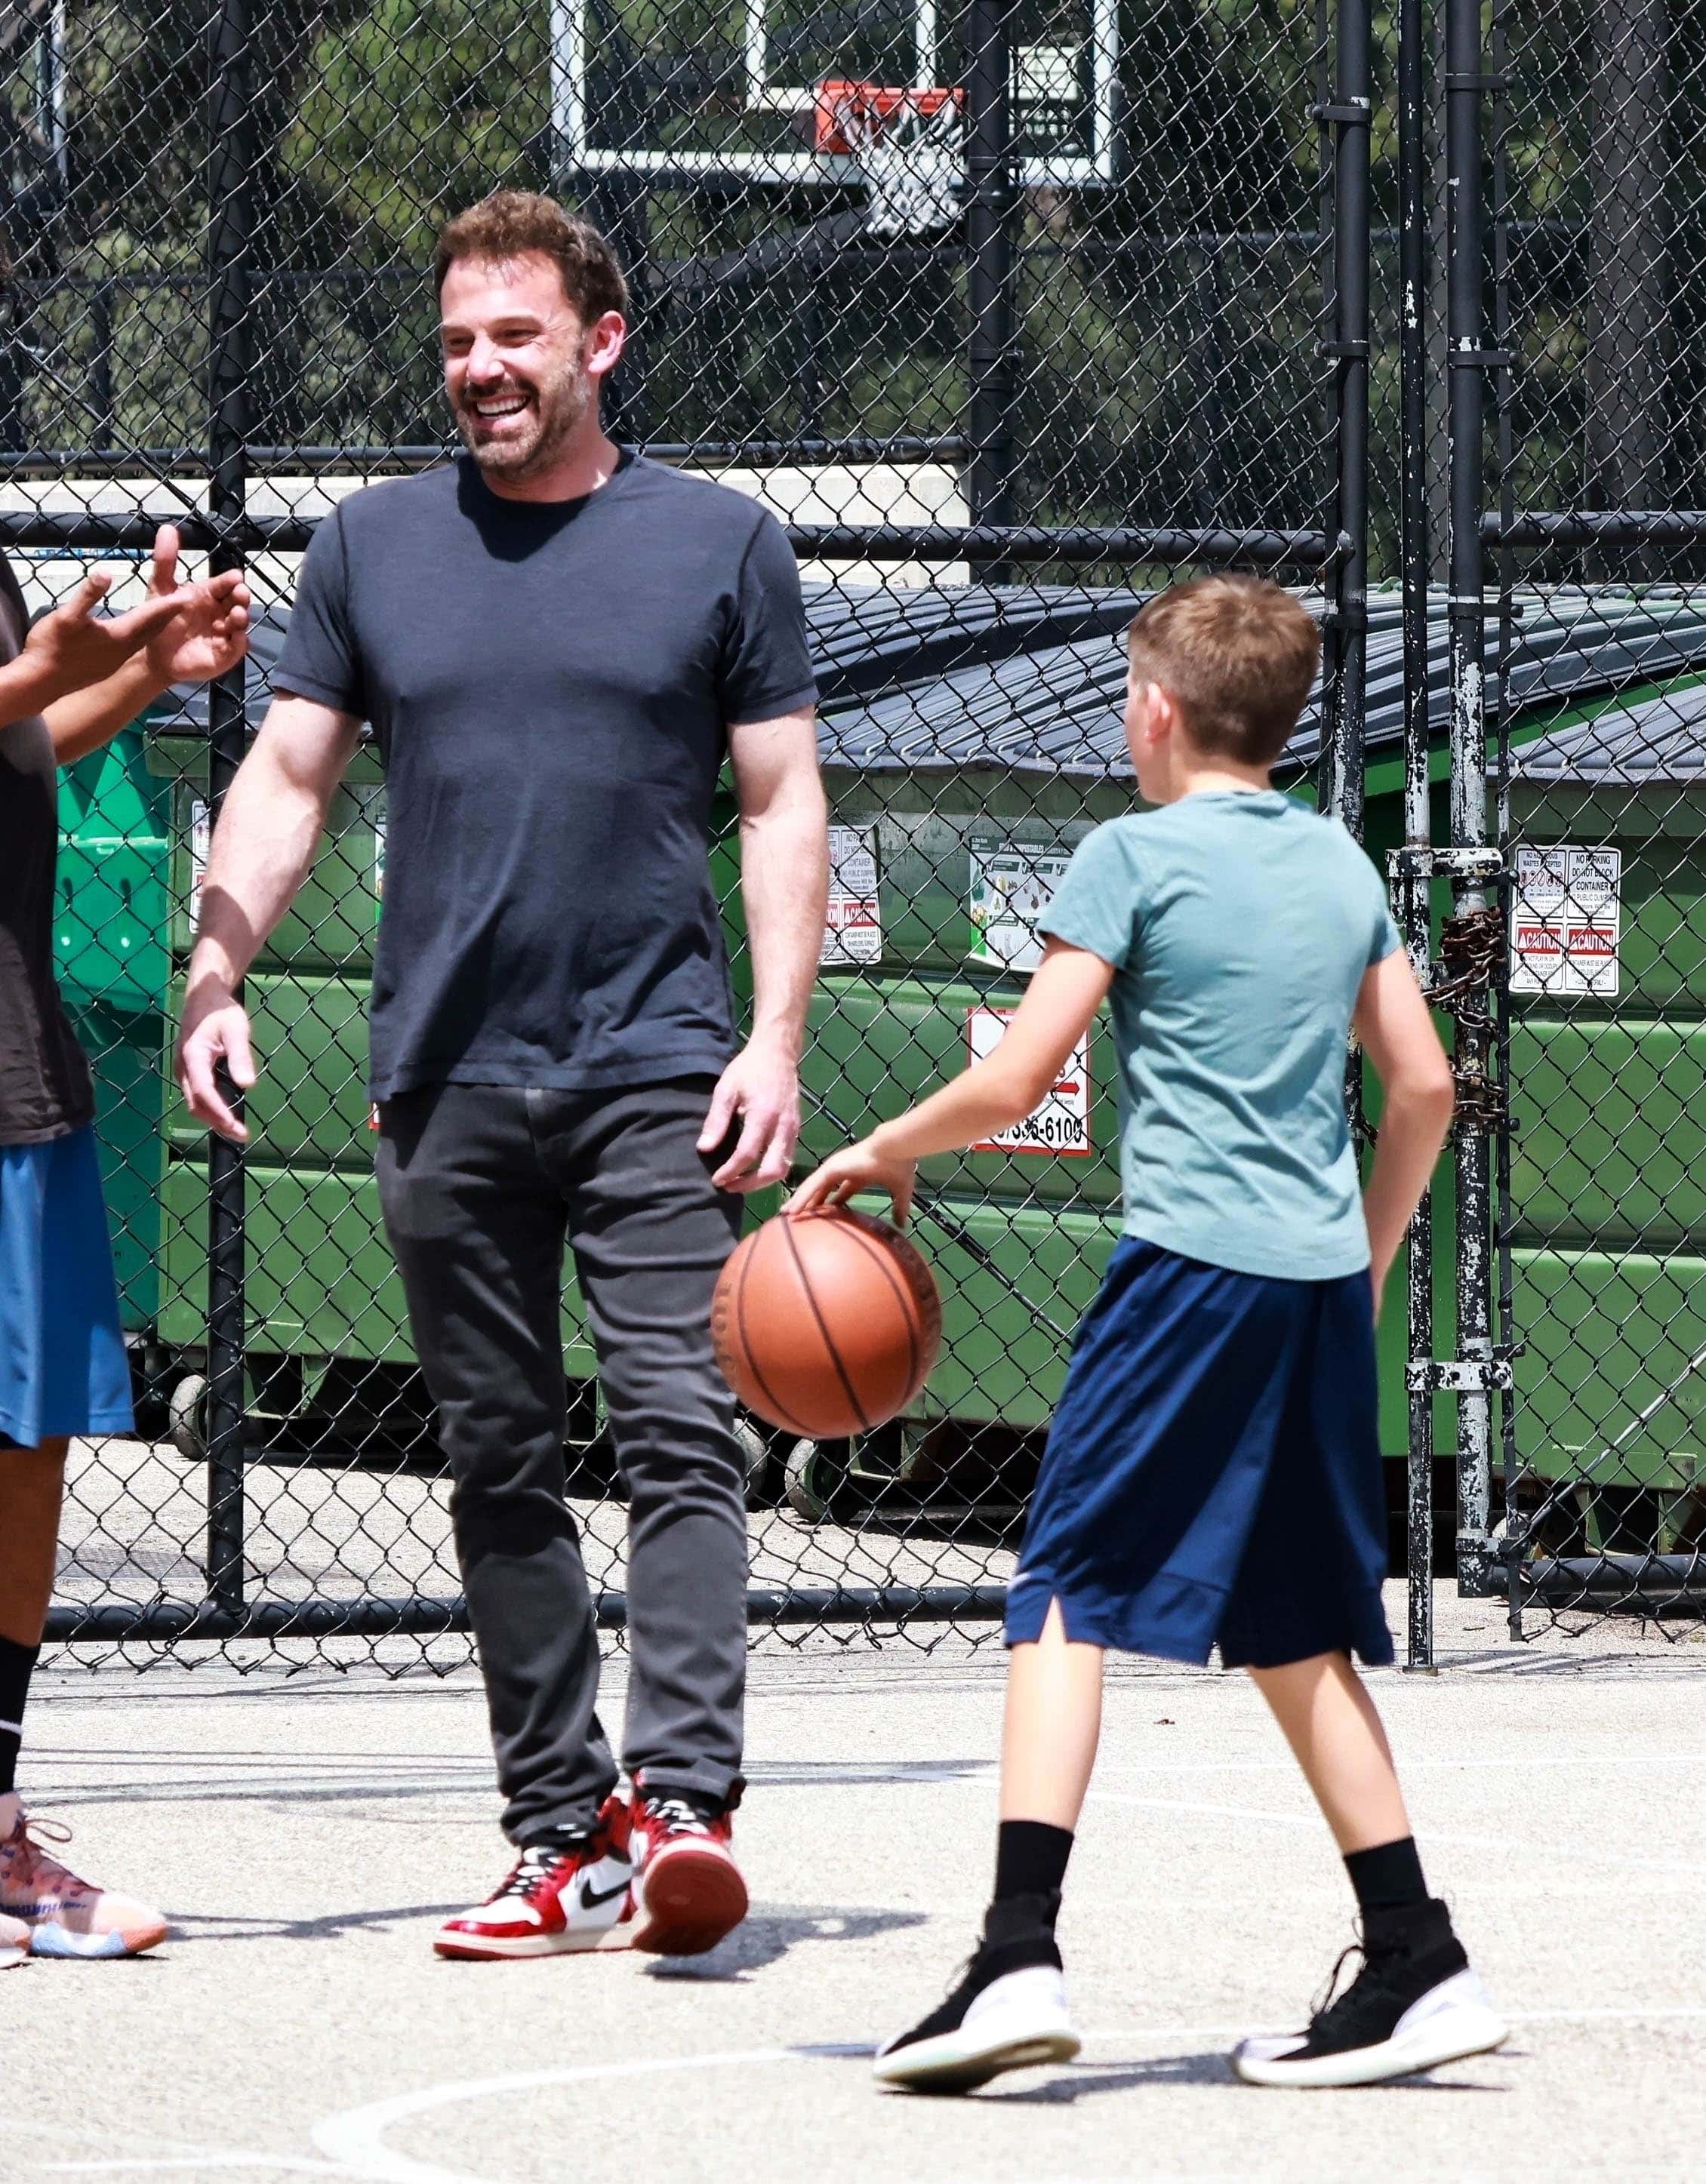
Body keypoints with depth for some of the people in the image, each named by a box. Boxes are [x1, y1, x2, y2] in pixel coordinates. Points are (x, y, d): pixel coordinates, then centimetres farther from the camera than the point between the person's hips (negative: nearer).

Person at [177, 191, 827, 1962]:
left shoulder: (719, 543, 4)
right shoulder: (376, 544, 10)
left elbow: (781, 803, 4)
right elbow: (288, 778, 10)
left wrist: (777, 1037, -6)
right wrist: (213, 974, -4)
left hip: (655, 1069, -3)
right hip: (446, 1075, 3)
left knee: (678, 1431, -15)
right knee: (499, 1466, 5)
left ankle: (685, 1801, -21)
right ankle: (564, 1835, 10)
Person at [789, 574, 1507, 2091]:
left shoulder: (1135, 856, -5)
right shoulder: (1339, 860, 14)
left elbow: (1012, 1085, -8)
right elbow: (1425, 1086, 16)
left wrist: (883, 1152, 8)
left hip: (1192, 1261, -6)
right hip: (1323, 1280, 6)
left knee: (1068, 1594, -5)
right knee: (1296, 1632, 14)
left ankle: (1022, 1954, -16)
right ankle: (1417, 1965, 12)